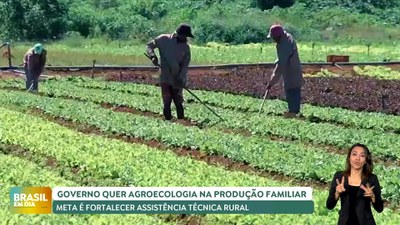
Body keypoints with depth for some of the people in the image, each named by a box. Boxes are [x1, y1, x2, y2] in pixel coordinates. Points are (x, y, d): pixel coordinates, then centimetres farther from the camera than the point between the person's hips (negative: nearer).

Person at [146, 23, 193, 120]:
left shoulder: (186, 47, 0)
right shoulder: (163, 39, -5)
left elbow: (185, 65, -4)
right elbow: (149, 46, 2)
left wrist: (180, 78, -16)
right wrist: (152, 56, -18)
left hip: (177, 79, 2)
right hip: (165, 78, -1)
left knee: (178, 102, 5)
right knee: (167, 102, -2)